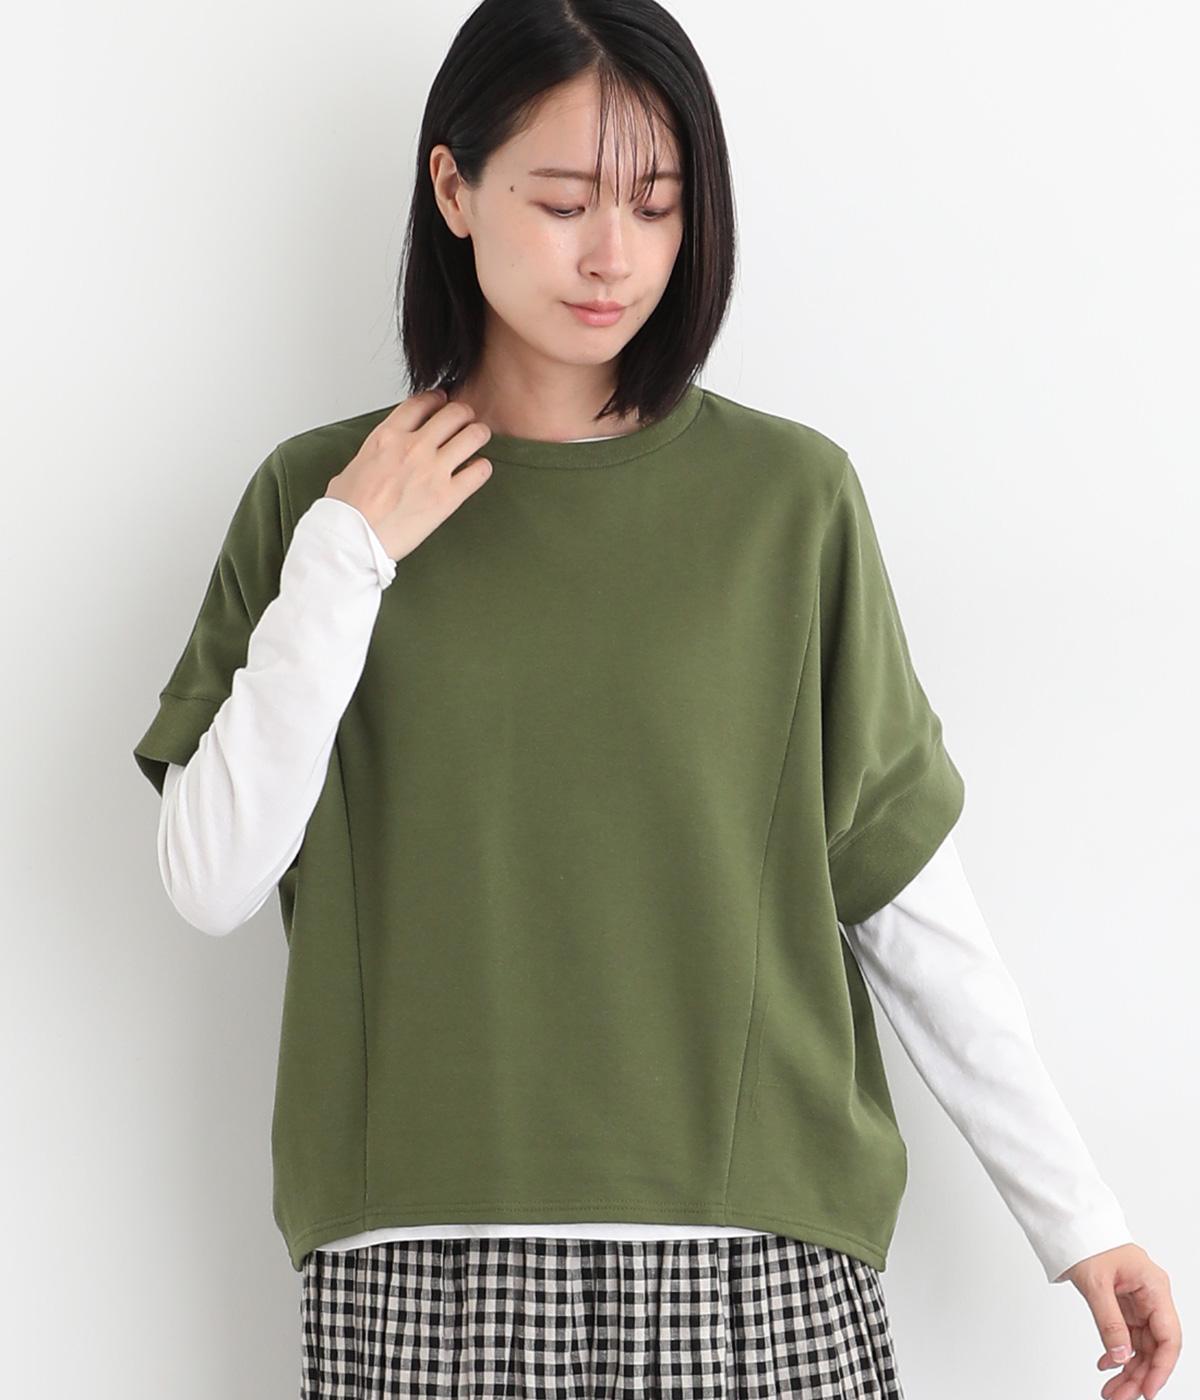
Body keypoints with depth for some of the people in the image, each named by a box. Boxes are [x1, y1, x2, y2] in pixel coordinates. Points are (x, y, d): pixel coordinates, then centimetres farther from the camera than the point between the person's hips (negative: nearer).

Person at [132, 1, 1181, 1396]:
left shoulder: (791, 498, 1)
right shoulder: (319, 497, 5)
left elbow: (910, 897, 4)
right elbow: (211, 883, -2)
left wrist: (1076, 1217, 3)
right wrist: (346, 559, -7)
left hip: (756, 1246, 0)